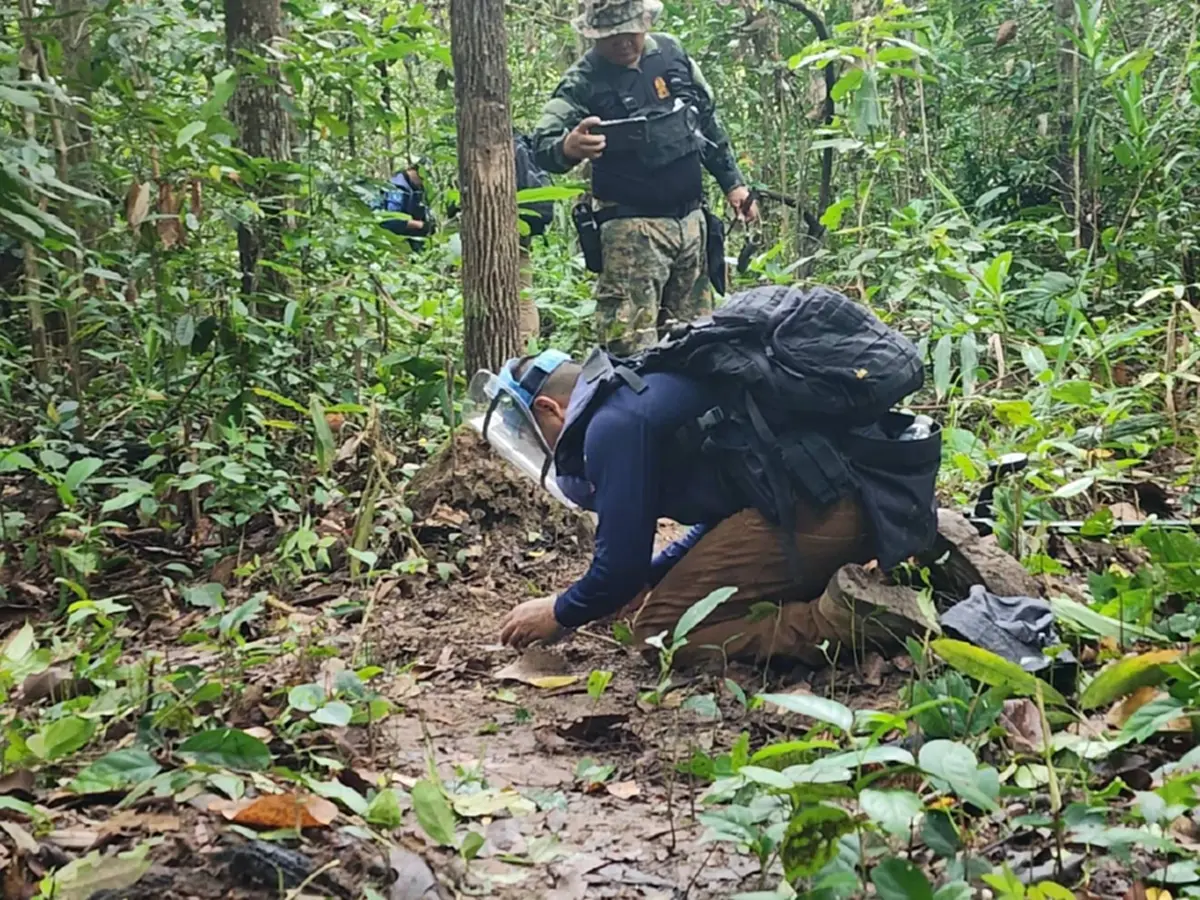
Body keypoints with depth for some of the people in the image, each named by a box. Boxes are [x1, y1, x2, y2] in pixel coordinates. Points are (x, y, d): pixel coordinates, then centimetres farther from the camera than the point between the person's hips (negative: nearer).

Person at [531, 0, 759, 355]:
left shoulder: (671, 52, 6)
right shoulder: (584, 81, -9)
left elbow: (708, 120, 18)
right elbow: (543, 145, -22)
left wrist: (732, 181, 17)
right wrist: (568, 147, -45)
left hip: (690, 218, 6)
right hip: (632, 227, -6)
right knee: (631, 343, -13)